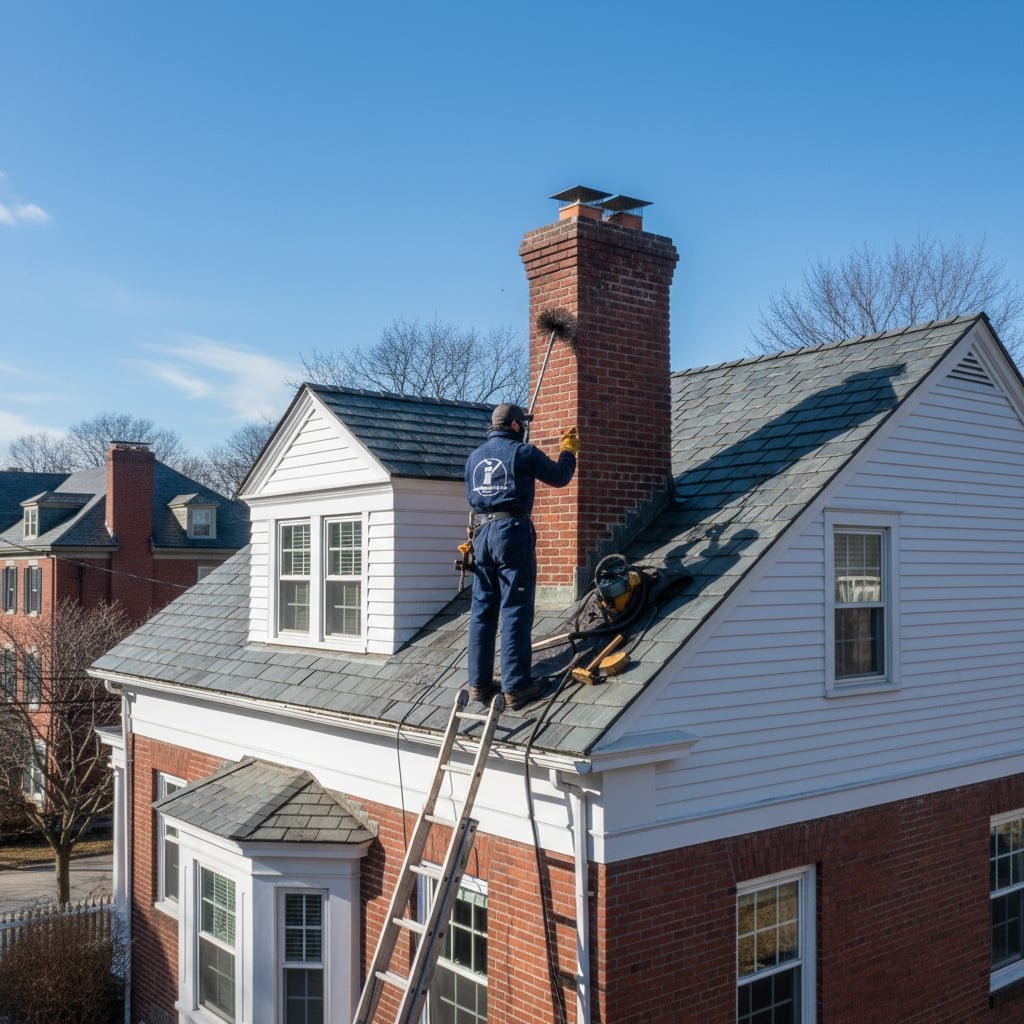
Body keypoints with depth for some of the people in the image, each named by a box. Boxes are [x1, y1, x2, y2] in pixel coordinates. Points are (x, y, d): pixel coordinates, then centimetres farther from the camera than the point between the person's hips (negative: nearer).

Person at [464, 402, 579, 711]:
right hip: (512, 532, -6)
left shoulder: (474, 457, 14)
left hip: (482, 532, 6)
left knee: (482, 610, 8)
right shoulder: (522, 452, -4)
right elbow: (560, 477, 5)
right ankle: (515, 686, -5)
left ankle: (479, 683, 10)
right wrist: (569, 450, 23)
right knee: (515, 610, -5)